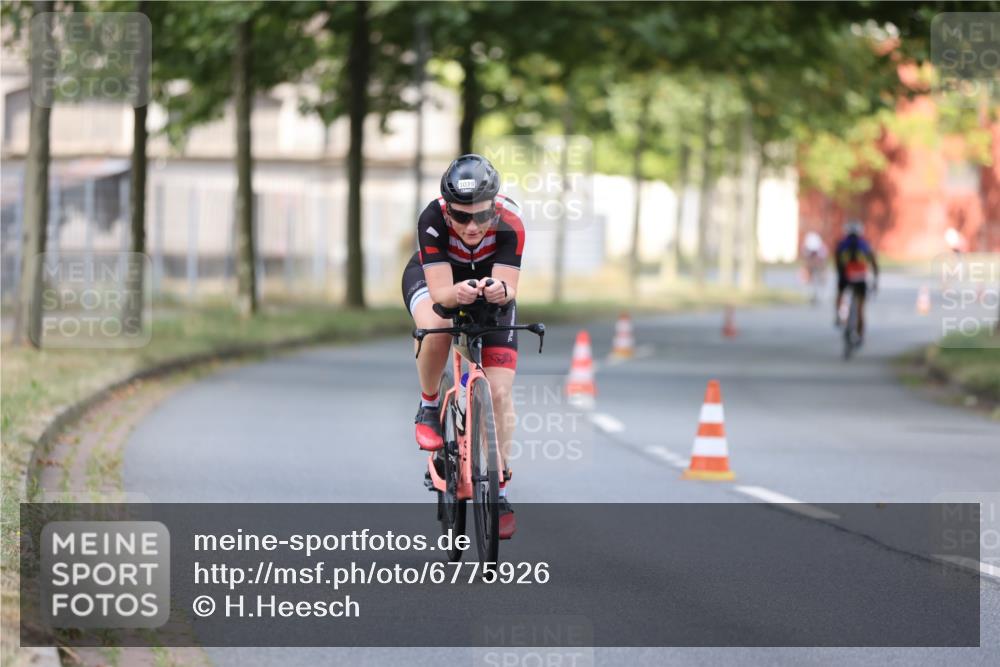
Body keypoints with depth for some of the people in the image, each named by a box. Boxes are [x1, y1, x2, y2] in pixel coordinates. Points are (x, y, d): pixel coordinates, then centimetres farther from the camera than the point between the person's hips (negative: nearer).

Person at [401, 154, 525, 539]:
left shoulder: (510, 224, -34)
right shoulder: (433, 220, -36)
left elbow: (510, 288, -36)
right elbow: (439, 292, -38)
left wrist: (500, 290, -59)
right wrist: (458, 293, -61)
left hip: (490, 284, 1)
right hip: (431, 277, -1)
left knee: (500, 392, -10)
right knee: (436, 328, -38)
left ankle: (498, 491, 4)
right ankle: (429, 408, -9)